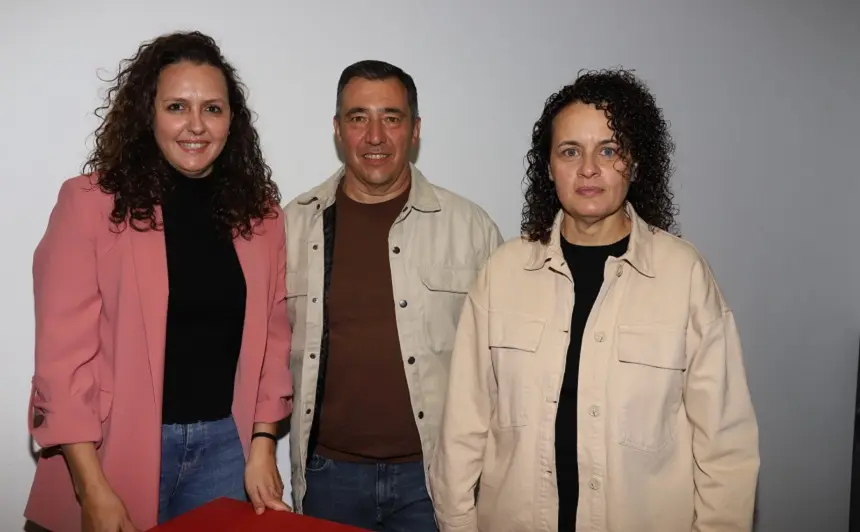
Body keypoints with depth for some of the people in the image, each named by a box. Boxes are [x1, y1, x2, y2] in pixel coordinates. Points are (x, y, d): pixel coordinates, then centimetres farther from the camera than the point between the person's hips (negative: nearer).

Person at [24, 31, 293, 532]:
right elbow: (65, 352, -10)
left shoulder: (258, 210, 2)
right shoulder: (91, 201, -9)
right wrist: (93, 489, -13)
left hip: (224, 443, 3)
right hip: (120, 446, -3)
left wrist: (262, 443, -1)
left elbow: (272, 335, 6)